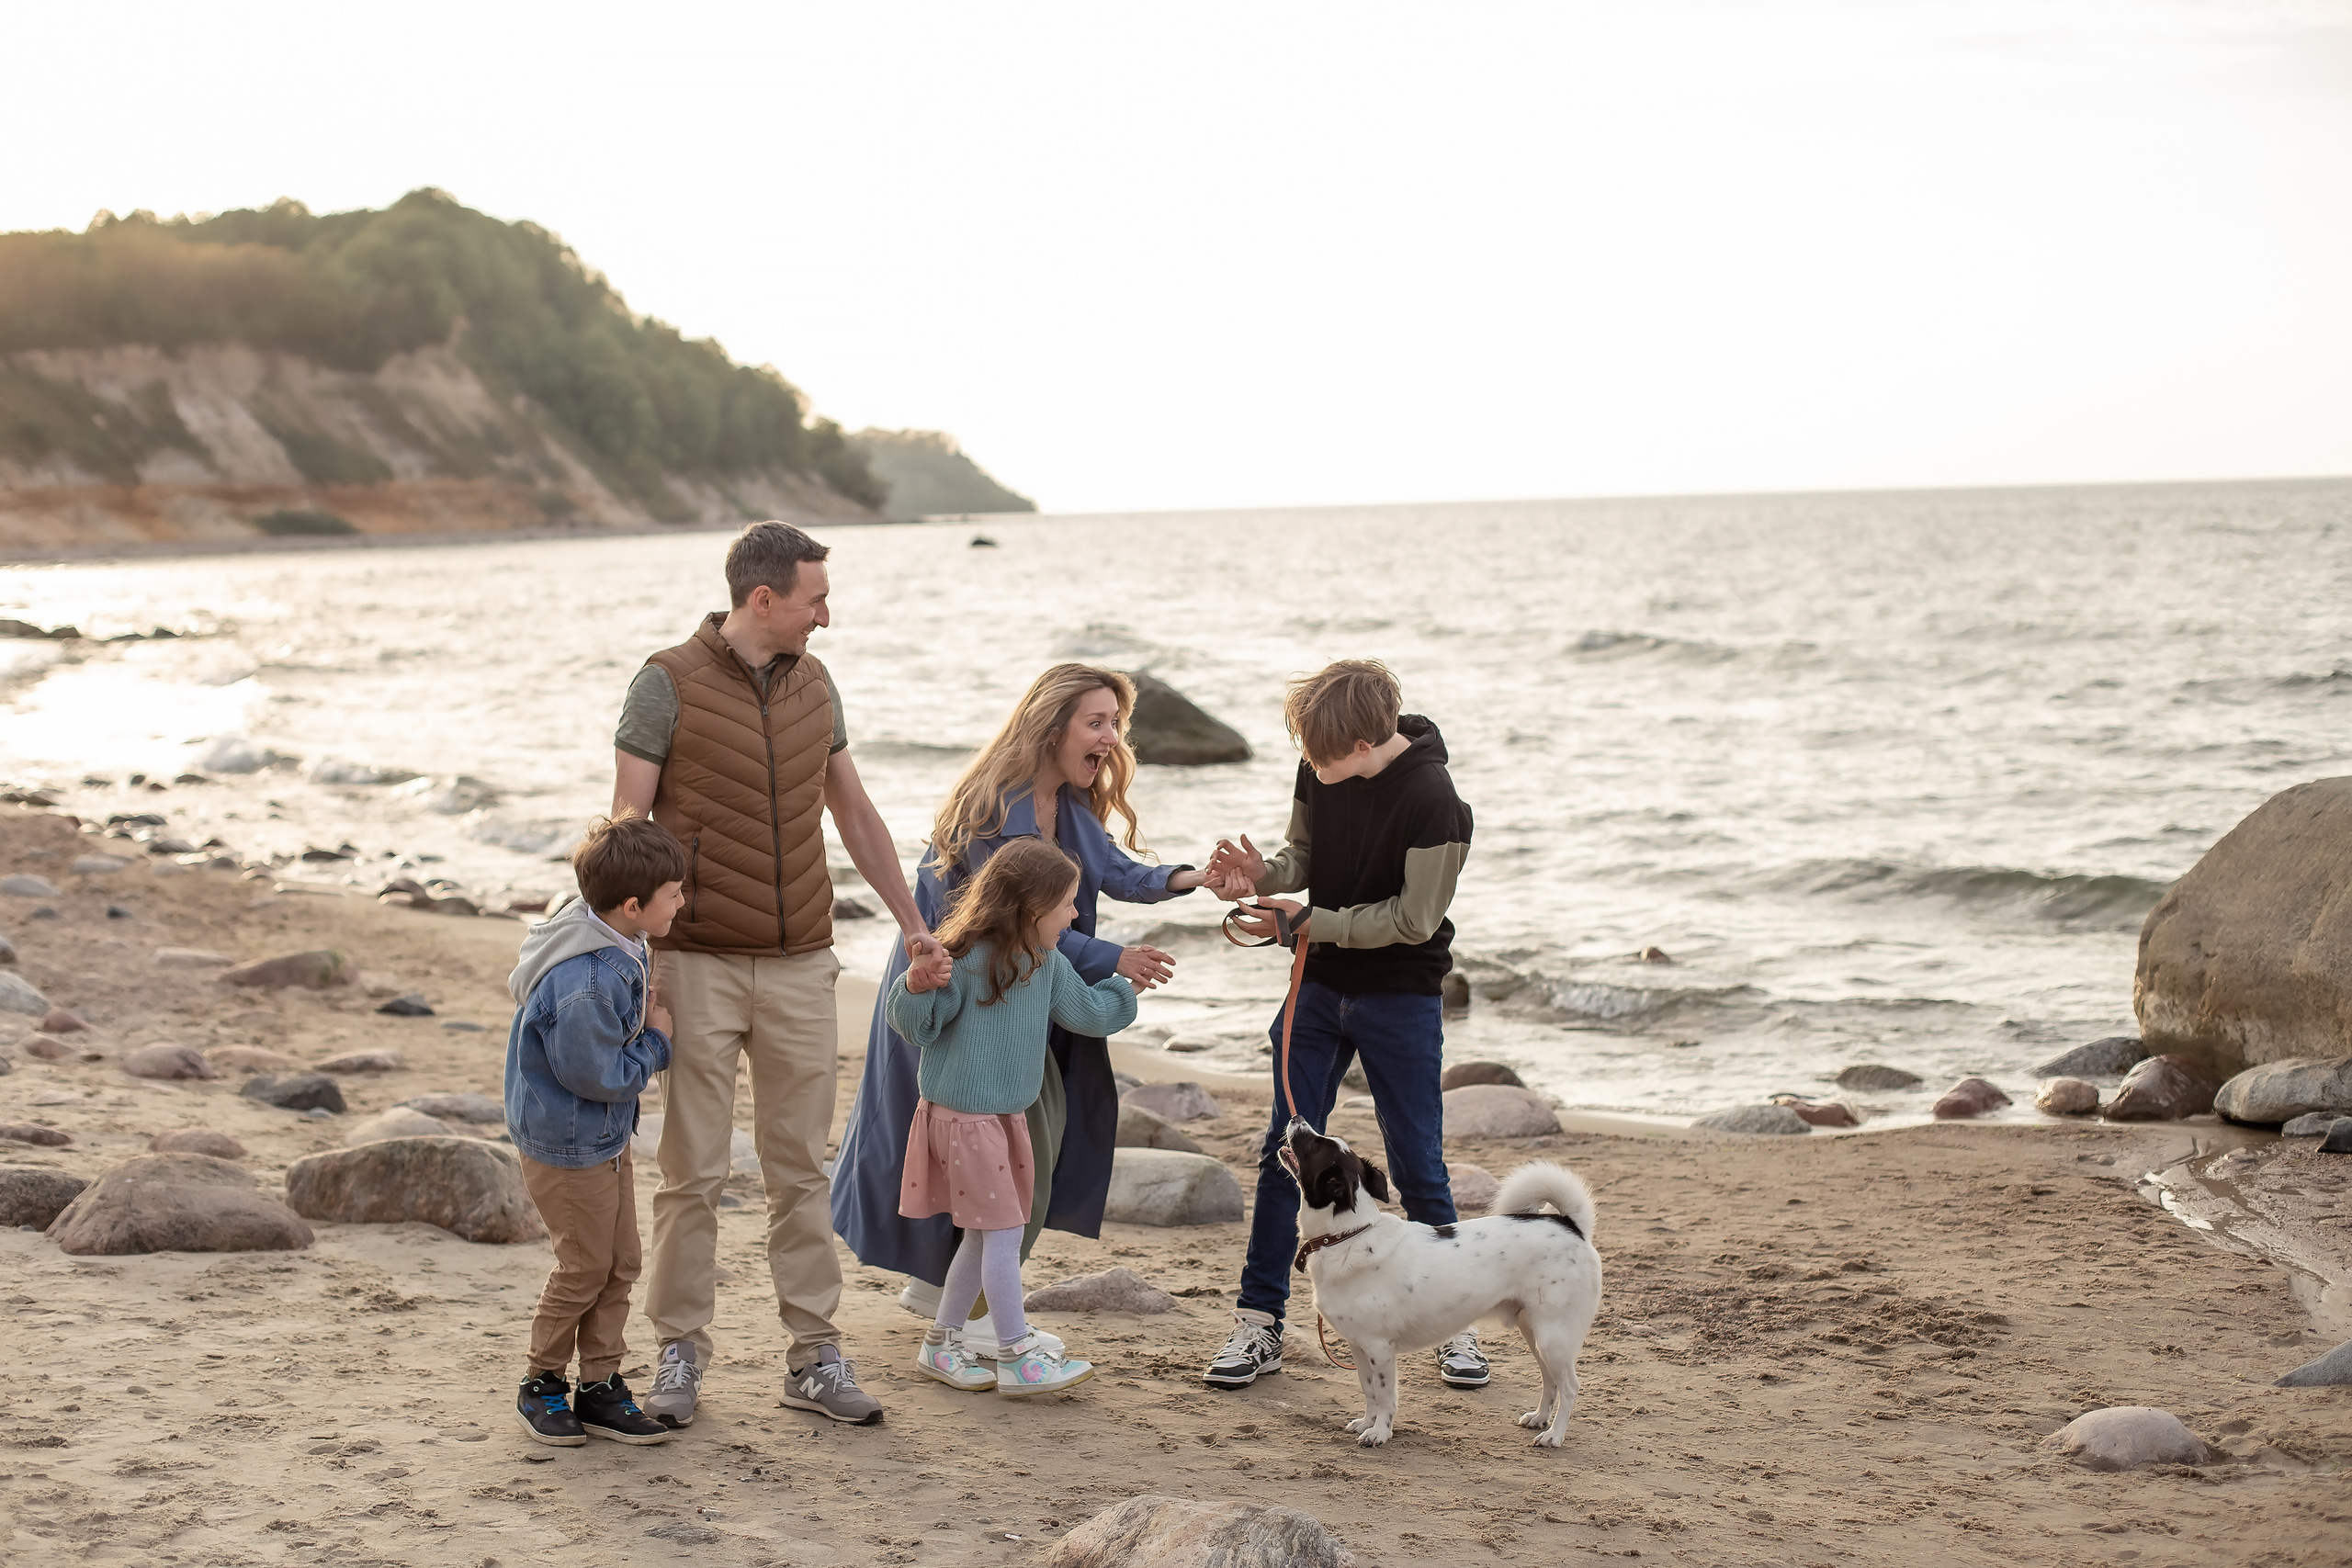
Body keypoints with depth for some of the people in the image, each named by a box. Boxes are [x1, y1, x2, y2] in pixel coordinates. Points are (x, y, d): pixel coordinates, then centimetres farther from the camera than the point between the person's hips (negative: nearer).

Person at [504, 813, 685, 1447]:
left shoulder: (616, 943, -2)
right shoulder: (585, 986, -34)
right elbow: (598, 1075, -26)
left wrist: (640, 1006, 5)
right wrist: (655, 1040, -13)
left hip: (606, 1137, 10)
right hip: (567, 1145, -10)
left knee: (621, 1263, 12)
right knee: (585, 1268, 3)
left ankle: (601, 1387, 22)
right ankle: (542, 1384, 21)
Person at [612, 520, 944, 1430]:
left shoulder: (813, 684, 8)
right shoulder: (669, 685, -8)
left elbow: (855, 814, 17)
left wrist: (911, 922, 15)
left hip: (799, 964, 4)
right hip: (699, 966, -4)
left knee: (800, 1168, 7)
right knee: (693, 1174, 1)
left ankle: (814, 1357, 13)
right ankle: (680, 1356, 13)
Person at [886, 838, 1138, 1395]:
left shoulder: (1048, 964, 6)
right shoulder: (967, 961, -19)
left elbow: (1085, 1012, 23)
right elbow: (916, 1025, -15)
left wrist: (1125, 987, 29)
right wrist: (916, 987, -30)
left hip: (1009, 1116, 9)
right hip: (962, 1115, -9)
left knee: (984, 1237, 13)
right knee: (1003, 1231, -7)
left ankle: (941, 1342, 25)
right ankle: (1016, 1356, -1)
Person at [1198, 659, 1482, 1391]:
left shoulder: (1432, 799, -23)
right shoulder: (1318, 770, -5)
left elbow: (1412, 920, -19)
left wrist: (1306, 921, -17)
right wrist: (1263, 873, -13)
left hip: (1401, 997, -5)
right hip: (1321, 986, 5)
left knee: (1418, 1166, 1)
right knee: (1284, 1155, 3)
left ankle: (1454, 1325, 17)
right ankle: (1259, 1324, 11)